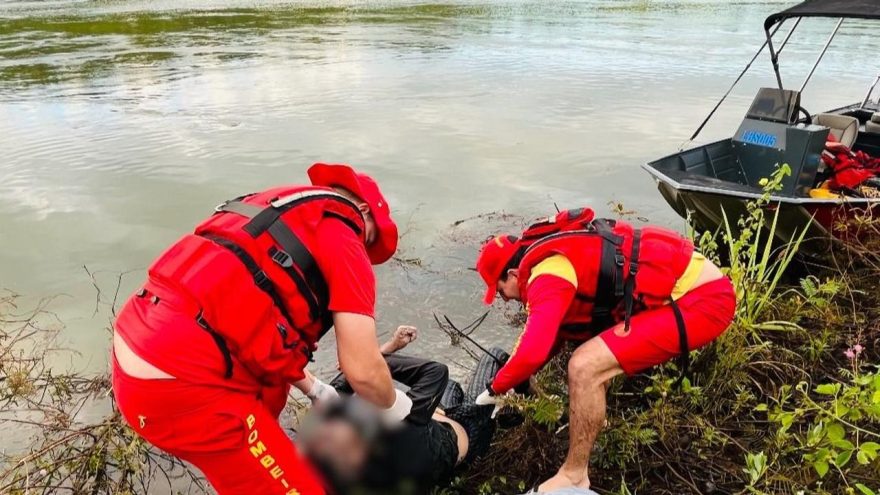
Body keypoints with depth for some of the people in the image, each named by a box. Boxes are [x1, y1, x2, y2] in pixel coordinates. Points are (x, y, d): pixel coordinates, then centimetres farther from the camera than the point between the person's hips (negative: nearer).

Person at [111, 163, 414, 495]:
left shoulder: (284, 211, 20)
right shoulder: (343, 238, -4)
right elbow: (363, 370, -10)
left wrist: (314, 390, 35)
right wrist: (393, 407, 13)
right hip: (179, 385, -9)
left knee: (272, 388, 32)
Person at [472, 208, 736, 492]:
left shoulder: (549, 273, -18)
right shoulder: (553, 255, 12)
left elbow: (532, 353, -27)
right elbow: (549, 329, 24)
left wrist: (495, 389, -7)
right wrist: (515, 381, 22)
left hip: (705, 300, -10)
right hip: (694, 286, 10)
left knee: (585, 367, -16)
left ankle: (574, 477, 3)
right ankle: (591, 415, 34)